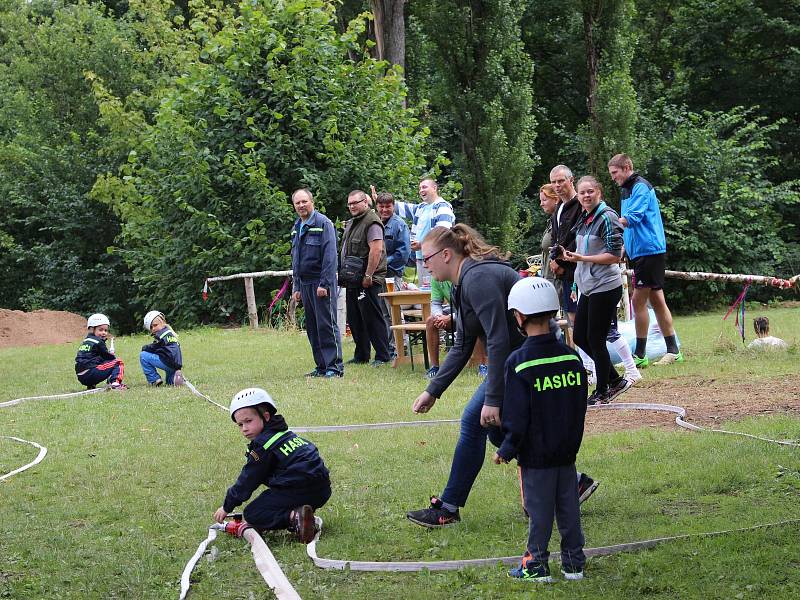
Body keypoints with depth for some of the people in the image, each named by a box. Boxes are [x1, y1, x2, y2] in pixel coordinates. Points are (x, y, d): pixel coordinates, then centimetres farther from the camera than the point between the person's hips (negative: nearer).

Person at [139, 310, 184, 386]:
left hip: (168, 362, -10)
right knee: (170, 383, 32)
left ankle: (154, 380, -4)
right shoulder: (170, 332, 22)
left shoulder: (162, 334, -7)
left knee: (143, 355, -5)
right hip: (177, 365, 10)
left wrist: (144, 348, 13)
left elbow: (153, 348, -5)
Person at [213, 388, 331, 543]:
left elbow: (248, 479, 0)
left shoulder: (262, 444, -5)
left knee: (252, 514, -5)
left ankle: (294, 517, -26)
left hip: (297, 491, -9)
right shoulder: (286, 434, 22)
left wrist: (227, 507, 12)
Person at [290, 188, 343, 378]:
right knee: (312, 328, 9)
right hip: (305, 283, 8)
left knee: (326, 325, -8)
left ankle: (334, 366, -5)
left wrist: (324, 284, -19)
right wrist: (296, 287, 17)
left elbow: (330, 255, -14)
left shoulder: (323, 223, -9)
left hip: (321, 283, -8)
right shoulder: (296, 228, 16)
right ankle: (321, 366, 14)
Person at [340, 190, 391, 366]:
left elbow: (376, 250, -22)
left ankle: (383, 356, -4)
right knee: (355, 320, 13)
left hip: (367, 281, -10)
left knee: (373, 318, -8)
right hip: (353, 281, 10)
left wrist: (368, 276, -23)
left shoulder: (371, 223, -12)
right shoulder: (351, 223, 19)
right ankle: (361, 356, 21)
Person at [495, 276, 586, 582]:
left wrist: (507, 450, -4)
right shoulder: (571, 356, 1)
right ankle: (574, 562, 19)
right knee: (568, 506, 13)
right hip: (568, 452, 5)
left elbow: (516, 416, -15)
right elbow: (581, 404, 8)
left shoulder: (518, 362, -16)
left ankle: (537, 565, 11)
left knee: (539, 510, 4)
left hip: (536, 455, -5)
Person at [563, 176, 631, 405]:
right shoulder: (584, 219, 11)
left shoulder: (606, 218, -15)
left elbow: (615, 255, -19)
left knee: (595, 340, -2)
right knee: (580, 337, 12)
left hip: (605, 288, -9)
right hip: (588, 288, 9)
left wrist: (581, 258, -20)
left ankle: (602, 392, 12)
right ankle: (615, 380, 23)